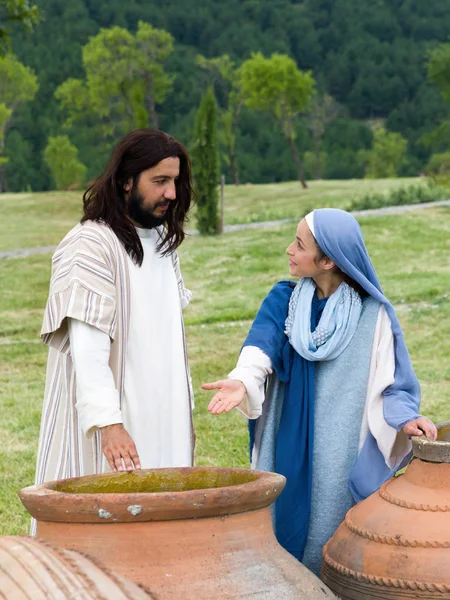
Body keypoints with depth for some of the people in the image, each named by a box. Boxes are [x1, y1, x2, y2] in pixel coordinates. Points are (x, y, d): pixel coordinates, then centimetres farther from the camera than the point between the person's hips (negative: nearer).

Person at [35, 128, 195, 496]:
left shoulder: (163, 241, 12)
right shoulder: (91, 245, -15)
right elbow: (87, 346, -23)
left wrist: (184, 412, 15)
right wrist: (108, 424, -32)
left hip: (160, 421, 8)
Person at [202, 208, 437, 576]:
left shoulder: (371, 314, -5)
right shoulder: (283, 301, 2)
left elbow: (386, 382, -3)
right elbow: (260, 348, -15)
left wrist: (404, 418, -23)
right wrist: (242, 381, -36)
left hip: (341, 455, -3)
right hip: (288, 449, 3)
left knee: (333, 541, 1)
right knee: (287, 532, 7)